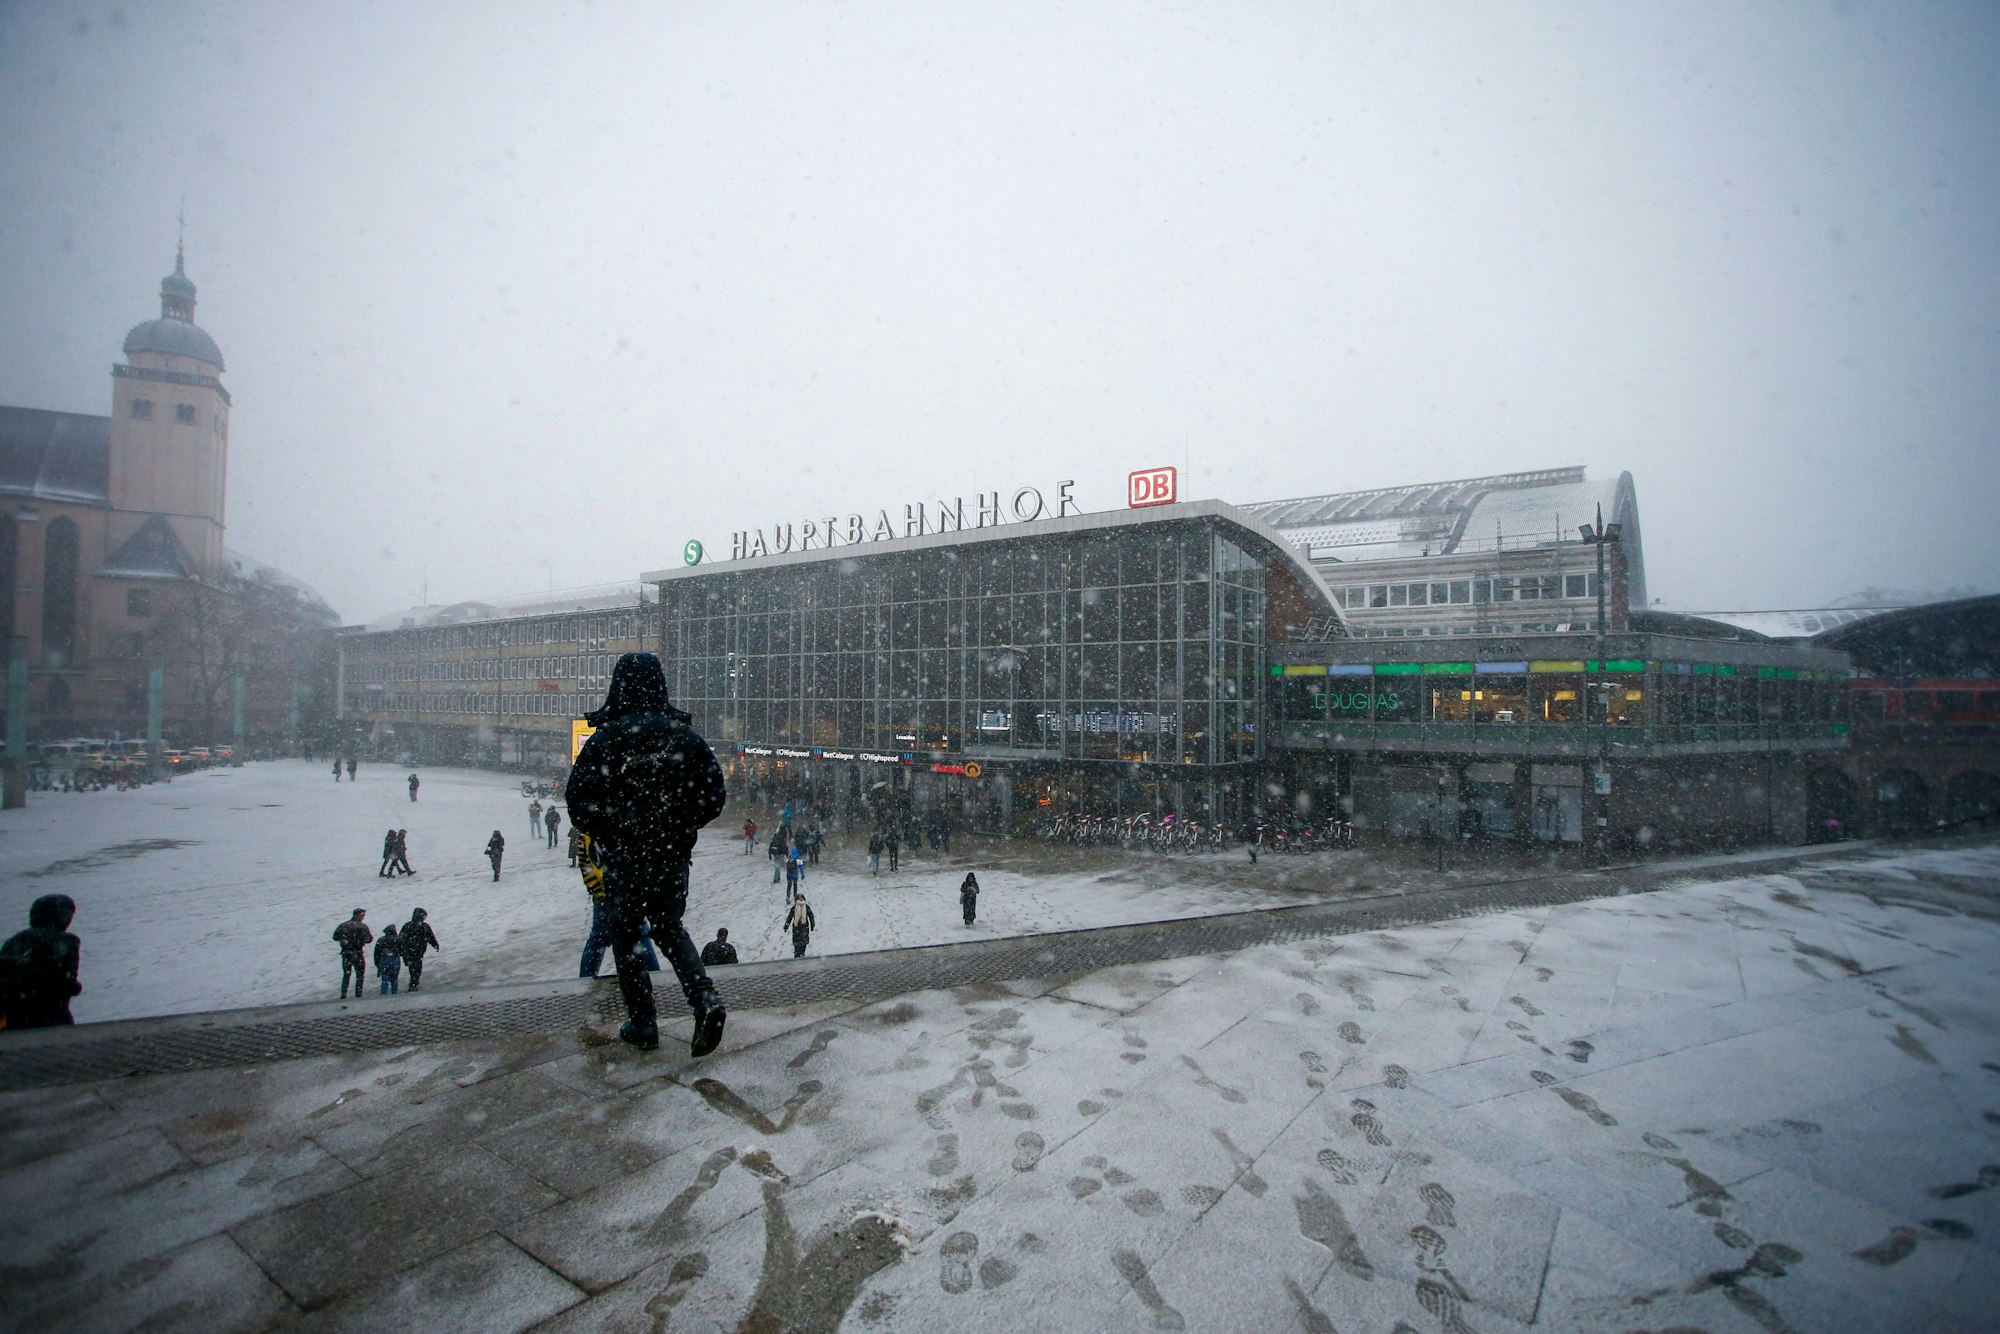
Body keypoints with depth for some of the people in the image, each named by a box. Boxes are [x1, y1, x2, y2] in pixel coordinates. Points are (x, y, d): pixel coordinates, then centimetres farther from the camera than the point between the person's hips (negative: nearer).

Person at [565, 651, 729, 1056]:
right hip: (674, 856, 3)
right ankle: (705, 1000, 0)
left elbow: (580, 802, -13)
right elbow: (715, 795, -2)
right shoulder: (685, 737, -4)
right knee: (670, 927, 20)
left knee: (626, 935, 16)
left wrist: (606, 833, 6)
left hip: (625, 859, -3)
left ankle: (643, 1024, 19)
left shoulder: (604, 740, -13)